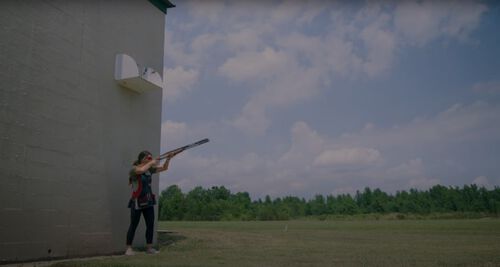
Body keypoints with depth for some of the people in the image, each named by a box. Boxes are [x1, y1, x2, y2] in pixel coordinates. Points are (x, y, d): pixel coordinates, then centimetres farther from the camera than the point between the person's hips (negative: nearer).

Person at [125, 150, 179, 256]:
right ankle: (128, 248, 6)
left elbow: (164, 168, 12)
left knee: (150, 224, 5)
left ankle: (149, 247, 13)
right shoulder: (134, 169, -11)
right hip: (137, 202, -6)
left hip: (148, 201, 7)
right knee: (133, 225, -1)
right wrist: (152, 162, -20)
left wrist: (168, 158, -3)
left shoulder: (150, 169, 8)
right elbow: (142, 170, -34)